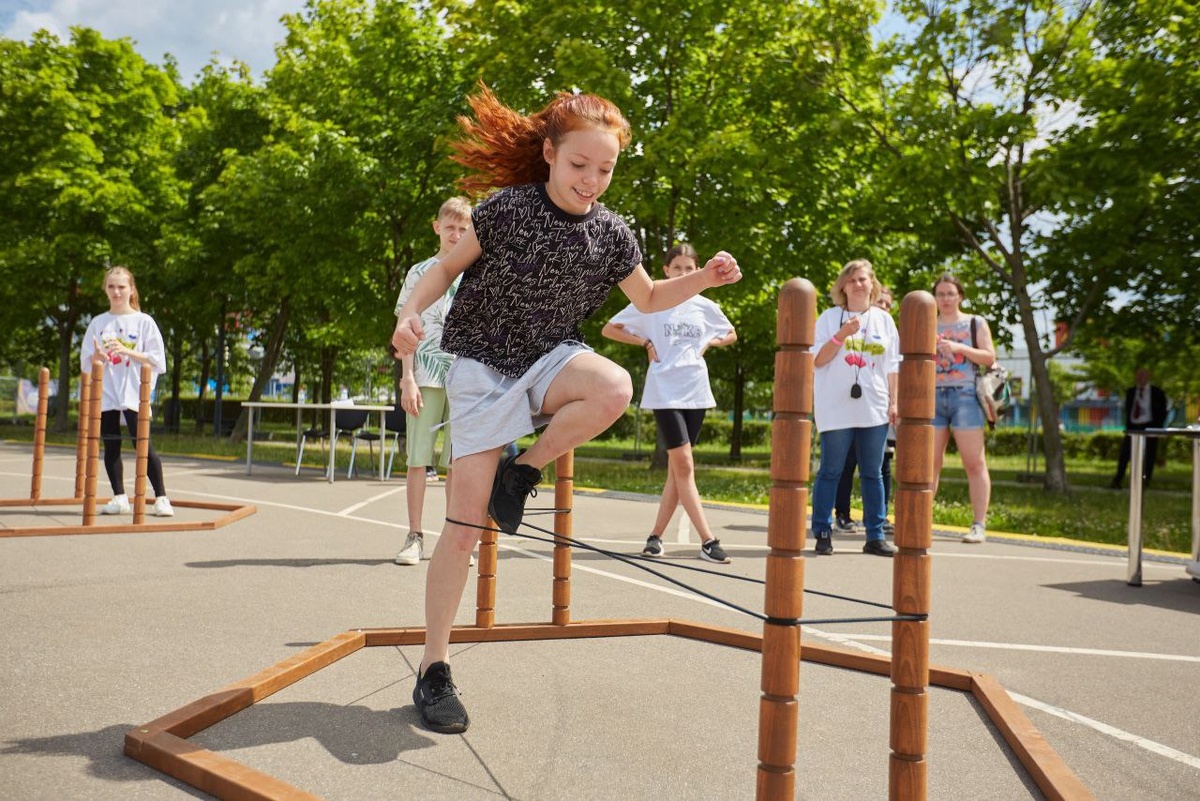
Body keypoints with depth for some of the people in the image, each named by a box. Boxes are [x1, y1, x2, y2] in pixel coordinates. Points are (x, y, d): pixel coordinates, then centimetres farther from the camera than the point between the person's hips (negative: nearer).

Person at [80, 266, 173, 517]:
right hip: (105, 393, 4)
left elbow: (156, 358, -2)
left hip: (133, 393, -4)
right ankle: (120, 498, 13)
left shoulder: (144, 321, 2)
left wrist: (127, 351, -15)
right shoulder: (97, 323, 11)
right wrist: (97, 356, -11)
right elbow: (86, 361, 11)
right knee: (111, 446, 5)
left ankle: (161, 498, -5)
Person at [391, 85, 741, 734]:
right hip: (483, 368, -3)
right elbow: (449, 265, 0)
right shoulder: (508, 209, -11)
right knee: (466, 525, -7)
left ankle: (524, 470, -7)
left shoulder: (611, 234, -2)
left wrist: (704, 278, -3)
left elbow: (649, 299, 13)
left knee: (615, 388, -34)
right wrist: (410, 313, -18)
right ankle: (434, 669, 8)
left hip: (549, 361, 3)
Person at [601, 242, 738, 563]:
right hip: (665, 391, -4)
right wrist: (646, 343, -4)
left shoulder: (705, 307, 9)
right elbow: (609, 329, 6)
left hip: (695, 392, 4)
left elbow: (731, 335, 24)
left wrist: (708, 343, 5)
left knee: (677, 468, 6)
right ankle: (707, 540, -7)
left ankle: (656, 535, 15)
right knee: (683, 465, -10)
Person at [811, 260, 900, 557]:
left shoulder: (884, 320, 12)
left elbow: (892, 366, 12)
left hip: (874, 409, 3)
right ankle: (822, 533, 8)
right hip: (836, 408, -3)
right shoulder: (829, 317, 3)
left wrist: (894, 402, 5)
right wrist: (841, 335, -15)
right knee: (831, 472, 0)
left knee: (873, 473, 6)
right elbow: (817, 360, -3)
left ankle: (875, 536, 12)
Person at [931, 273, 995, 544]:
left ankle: (979, 525, -3)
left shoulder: (975, 323, 10)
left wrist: (960, 348, -12)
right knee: (929, 462, -1)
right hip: (933, 396, 2)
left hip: (965, 395, -2)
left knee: (974, 463, -4)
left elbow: (989, 357, 0)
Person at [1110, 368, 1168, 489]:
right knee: (1124, 454, -5)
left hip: (1149, 428, -3)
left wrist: (1158, 428, -6)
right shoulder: (1130, 392, 10)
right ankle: (1117, 481, -5)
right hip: (1133, 427, 3)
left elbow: (1162, 412, 1)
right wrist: (1127, 425, 8)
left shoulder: (1157, 392, 0)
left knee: (1148, 456, 3)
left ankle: (1145, 482, 11)